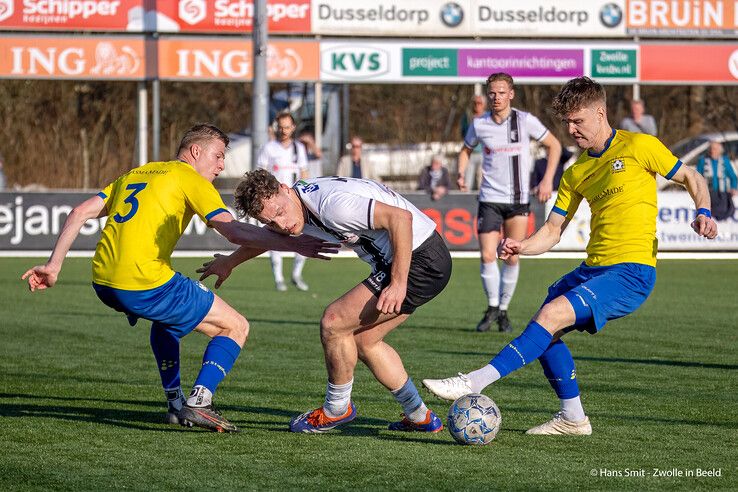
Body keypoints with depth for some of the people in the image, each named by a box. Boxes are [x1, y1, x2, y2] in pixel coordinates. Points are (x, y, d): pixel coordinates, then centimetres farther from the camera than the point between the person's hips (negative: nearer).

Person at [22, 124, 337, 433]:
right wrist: (294, 245, -7)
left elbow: (80, 213, 18)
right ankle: (199, 402, -10)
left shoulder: (134, 175, 24)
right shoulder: (190, 179, 3)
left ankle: (175, 402, 31)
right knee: (236, 327, 7)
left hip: (102, 284, 8)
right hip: (144, 284, -8)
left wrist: (53, 266, 18)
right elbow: (235, 232, -9)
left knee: (166, 315, 39)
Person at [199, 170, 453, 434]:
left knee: (333, 322, -6)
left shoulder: (331, 203, -25)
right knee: (364, 340, 18)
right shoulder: (301, 204, 6)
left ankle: (336, 409, 13)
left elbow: (400, 217, -29)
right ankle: (420, 417, 26)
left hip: (420, 261, -10)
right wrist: (229, 262, 44)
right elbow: (267, 236, 30)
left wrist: (398, 283, -29)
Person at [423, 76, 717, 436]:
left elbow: (691, 177, 8)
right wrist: (521, 247, -6)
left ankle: (474, 383, -28)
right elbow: (552, 231, 14)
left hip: (632, 271, -8)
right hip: (592, 268, 8)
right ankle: (572, 418, 17)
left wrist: (703, 212, -11)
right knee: (544, 326, 4)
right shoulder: (576, 173, 15)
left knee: (551, 316, -22)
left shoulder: (639, 147, -3)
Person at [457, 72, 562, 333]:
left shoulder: (525, 121, -6)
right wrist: (461, 174, 0)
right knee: (487, 256, -10)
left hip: (518, 199, -1)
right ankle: (492, 307, 8)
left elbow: (554, 145, 5)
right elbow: (466, 149, 18)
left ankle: (503, 310, 18)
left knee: (512, 258, 3)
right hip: (489, 199, 1)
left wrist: (548, 179, -5)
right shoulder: (479, 125, 0)